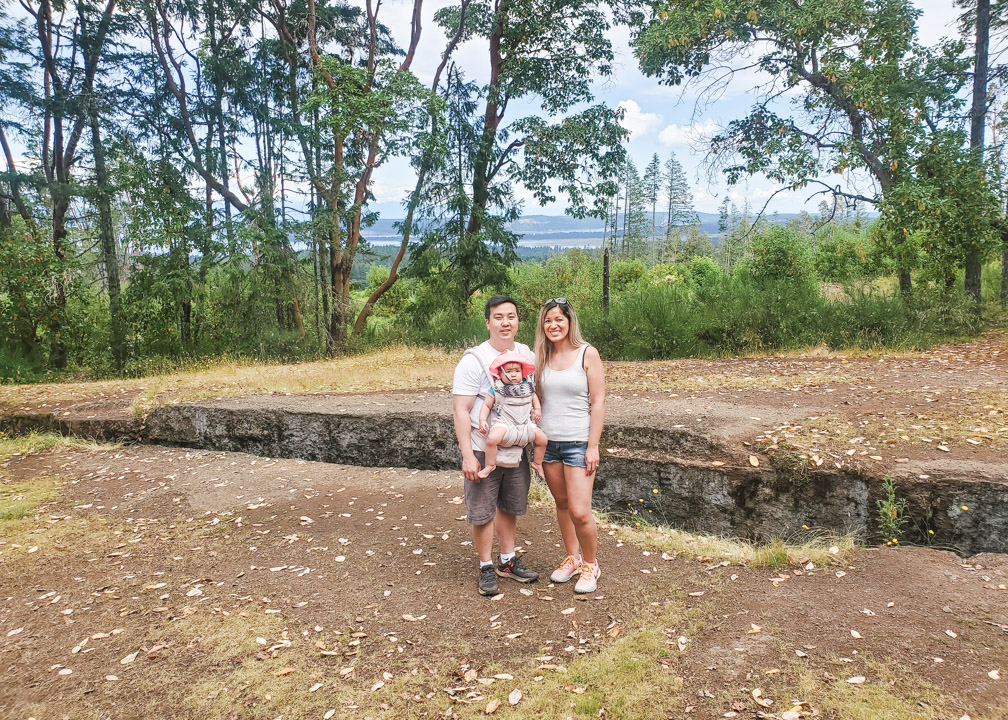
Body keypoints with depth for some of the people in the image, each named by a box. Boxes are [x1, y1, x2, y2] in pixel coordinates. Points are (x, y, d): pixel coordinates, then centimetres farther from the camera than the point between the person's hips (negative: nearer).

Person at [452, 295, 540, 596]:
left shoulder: (526, 354, 4)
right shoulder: (474, 360, -13)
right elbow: (460, 410, -15)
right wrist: (467, 455, -19)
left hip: (517, 448, 5)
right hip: (483, 450, -5)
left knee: (510, 506, 18)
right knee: (483, 512, 3)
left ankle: (508, 560, 35)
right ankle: (486, 568, 21)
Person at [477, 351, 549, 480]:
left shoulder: (527, 386, 4)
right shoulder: (496, 389, -7)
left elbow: (534, 397, 24)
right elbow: (486, 405, -3)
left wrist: (537, 409, 9)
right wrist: (482, 420, -15)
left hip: (525, 424, 4)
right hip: (504, 423, -4)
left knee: (542, 439, 1)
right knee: (492, 438, -30)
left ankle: (537, 463, 26)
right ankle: (490, 465, -9)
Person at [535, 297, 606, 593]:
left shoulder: (587, 354, -6)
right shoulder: (541, 357, 5)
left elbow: (598, 402, -7)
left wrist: (593, 446, -11)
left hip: (578, 443, -4)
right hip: (547, 441, 4)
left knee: (580, 512, -6)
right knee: (562, 504, 15)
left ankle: (590, 564, 18)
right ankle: (572, 558, 33)